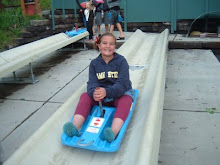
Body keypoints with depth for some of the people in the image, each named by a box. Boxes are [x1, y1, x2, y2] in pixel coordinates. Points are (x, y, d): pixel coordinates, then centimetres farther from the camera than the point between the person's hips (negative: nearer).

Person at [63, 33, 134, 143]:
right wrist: (94, 92, -35)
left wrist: (107, 92, -39)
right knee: (85, 96, -20)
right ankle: (75, 126, -39)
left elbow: (122, 84, -19)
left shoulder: (121, 61, -7)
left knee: (126, 100, -34)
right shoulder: (94, 63, 3)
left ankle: (114, 132, -57)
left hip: (119, 94, -3)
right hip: (99, 95, 3)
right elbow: (92, 83, -8)